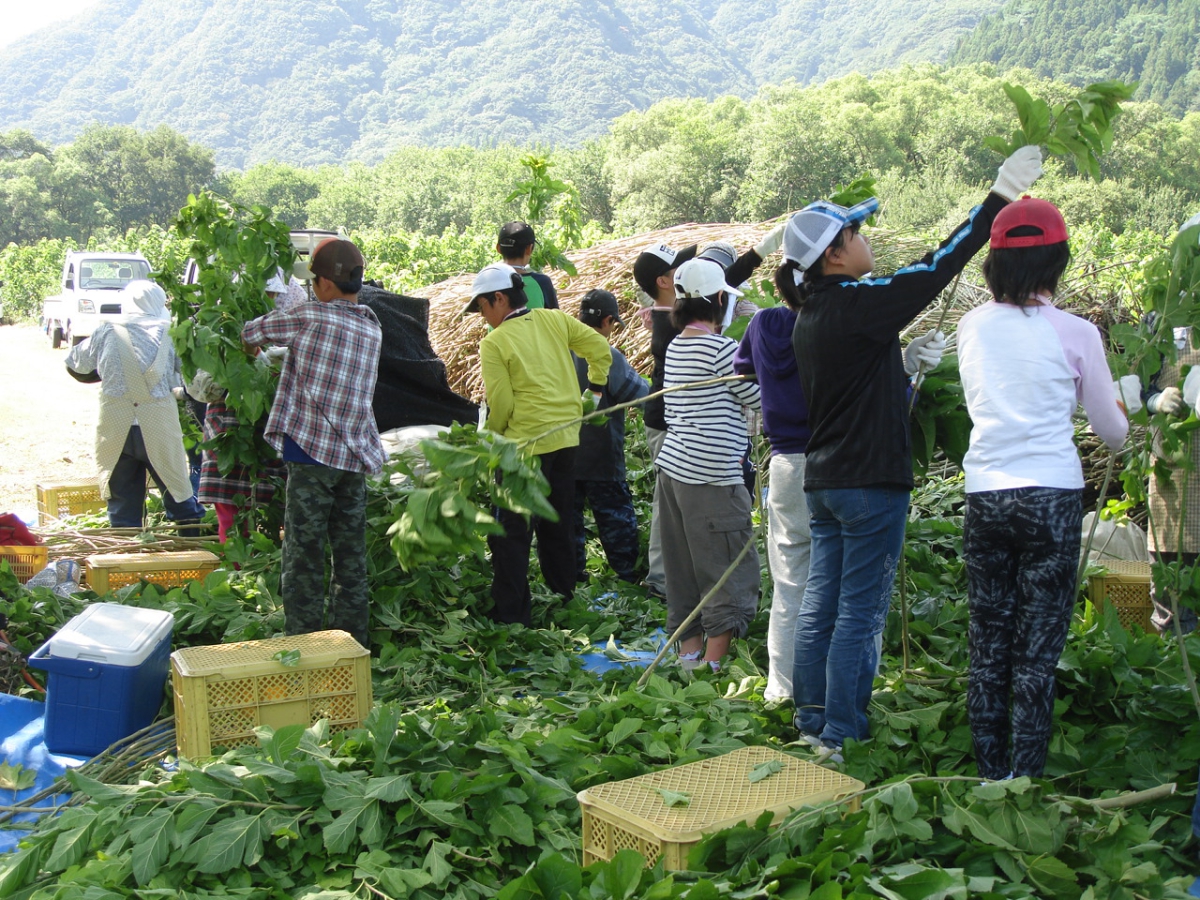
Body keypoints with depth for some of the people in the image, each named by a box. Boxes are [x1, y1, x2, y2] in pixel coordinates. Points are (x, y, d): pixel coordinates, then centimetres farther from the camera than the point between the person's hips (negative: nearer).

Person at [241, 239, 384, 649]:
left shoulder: (308, 317, -8)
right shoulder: (372, 328, 10)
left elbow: (251, 333, 4)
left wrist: (254, 344, 26)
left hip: (312, 451, -6)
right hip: (356, 456, 6)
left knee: (303, 557, 0)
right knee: (351, 557, 12)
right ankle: (353, 643, 19)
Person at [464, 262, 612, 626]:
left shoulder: (494, 342, -11)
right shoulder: (555, 320, 4)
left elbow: (500, 405, -11)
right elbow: (601, 348, 5)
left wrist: (490, 439, 6)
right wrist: (594, 390, 18)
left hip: (526, 444, -6)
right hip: (566, 436, 6)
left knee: (511, 535, 2)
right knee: (558, 526, 18)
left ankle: (511, 616, 4)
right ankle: (563, 598, 27)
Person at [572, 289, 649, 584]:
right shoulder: (609, 357, -17)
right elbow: (640, 393, -13)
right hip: (601, 457, -5)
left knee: (569, 514, 14)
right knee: (615, 517, 6)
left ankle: (573, 574, 20)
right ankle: (630, 577, 12)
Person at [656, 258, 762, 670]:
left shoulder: (674, 347, 12)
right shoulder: (722, 348, -12)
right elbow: (761, 398, -4)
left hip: (671, 466, 8)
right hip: (711, 477, -8)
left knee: (684, 567, 15)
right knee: (730, 570, 0)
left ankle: (689, 652, 24)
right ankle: (712, 665, 0)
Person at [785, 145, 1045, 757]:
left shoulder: (810, 317, 11)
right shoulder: (857, 303, -14)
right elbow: (938, 267, -12)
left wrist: (903, 362, 18)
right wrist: (1001, 195, -7)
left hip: (822, 480, 8)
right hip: (870, 482, -8)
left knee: (820, 606, 13)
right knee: (860, 614, -1)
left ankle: (811, 723, 23)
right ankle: (841, 738, 6)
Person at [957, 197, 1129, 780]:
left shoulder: (972, 327, 3)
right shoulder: (1074, 334, -5)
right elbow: (1112, 433, 6)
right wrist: (1126, 417, 27)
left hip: (984, 496, 3)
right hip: (1051, 497, -3)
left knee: (987, 646, 11)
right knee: (1037, 652, 4)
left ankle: (989, 779, 19)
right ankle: (1024, 783, 9)